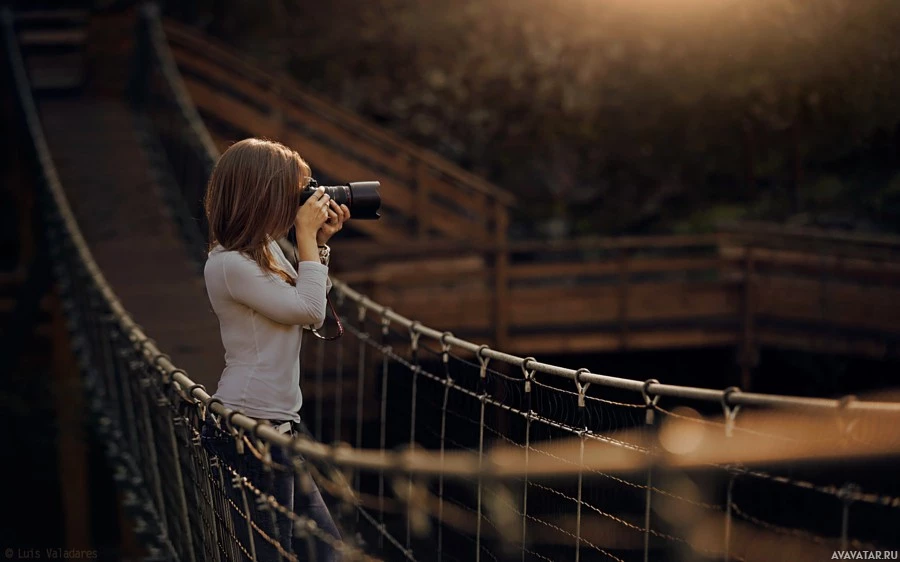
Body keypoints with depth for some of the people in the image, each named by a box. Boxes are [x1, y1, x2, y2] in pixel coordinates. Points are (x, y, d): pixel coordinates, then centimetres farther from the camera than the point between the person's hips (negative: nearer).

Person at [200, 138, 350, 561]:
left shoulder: (267, 248, 11)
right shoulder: (229, 264, -17)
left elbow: (312, 313, 19)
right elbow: (308, 309, -15)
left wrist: (320, 242, 11)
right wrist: (307, 237, -8)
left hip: (278, 423, 10)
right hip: (247, 429, -10)